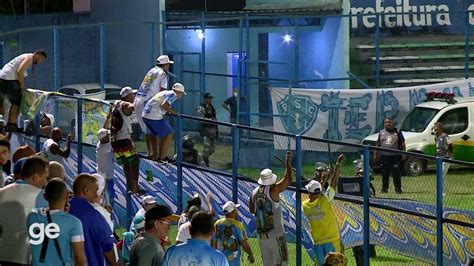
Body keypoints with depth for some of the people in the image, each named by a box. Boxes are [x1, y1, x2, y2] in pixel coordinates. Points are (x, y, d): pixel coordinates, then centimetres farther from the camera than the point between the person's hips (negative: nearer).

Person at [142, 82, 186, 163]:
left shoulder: (165, 92, 24)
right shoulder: (173, 94, -3)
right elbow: (164, 105, -17)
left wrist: (168, 111, 19)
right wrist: (172, 112, -4)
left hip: (145, 115, 9)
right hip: (154, 117, -9)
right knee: (168, 135, -1)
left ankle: (156, 156, 31)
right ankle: (162, 158, 1)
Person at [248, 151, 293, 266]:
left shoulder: (255, 192, 6)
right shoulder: (273, 190, -14)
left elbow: (251, 210, 18)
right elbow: (288, 179, -12)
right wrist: (288, 163, -2)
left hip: (261, 234, 6)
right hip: (275, 233, -6)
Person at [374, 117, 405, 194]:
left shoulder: (397, 132, 8)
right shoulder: (381, 133, 14)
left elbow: (403, 144, 6)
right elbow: (377, 144, 16)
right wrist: (375, 154, 10)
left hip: (395, 156, -2)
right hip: (384, 156, 2)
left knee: (396, 174, -4)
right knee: (385, 174, 5)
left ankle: (398, 188, 1)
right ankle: (384, 188, 13)